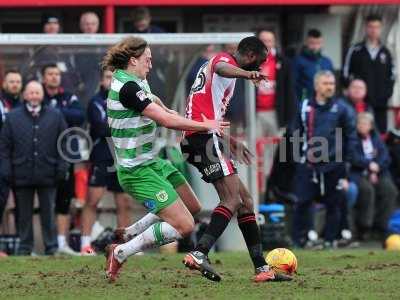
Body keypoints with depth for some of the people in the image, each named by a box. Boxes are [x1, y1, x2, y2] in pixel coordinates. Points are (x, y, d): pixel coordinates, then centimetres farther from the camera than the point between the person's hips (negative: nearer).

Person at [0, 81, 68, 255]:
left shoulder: (55, 116, 8)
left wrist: (62, 167, -1)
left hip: (47, 175, 0)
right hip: (22, 174, 0)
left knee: (48, 213, 3)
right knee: (24, 214, 6)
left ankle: (51, 248, 9)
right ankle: (25, 247, 13)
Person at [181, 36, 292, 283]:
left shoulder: (223, 62, 30)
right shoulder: (225, 59, -2)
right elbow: (221, 68, -31)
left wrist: (233, 142, 44)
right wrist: (247, 74, -53)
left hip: (201, 138, 11)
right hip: (205, 136, -11)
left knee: (245, 199, 11)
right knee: (233, 200, -19)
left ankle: (262, 267, 10)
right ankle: (199, 254, -29)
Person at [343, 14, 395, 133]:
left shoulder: (385, 53, 12)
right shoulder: (355, 51, 2)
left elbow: (391, 75, 15)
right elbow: (346, 74, 3)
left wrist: (388, 92, 1)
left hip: (381, 102, 3)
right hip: (360, 101, -3)